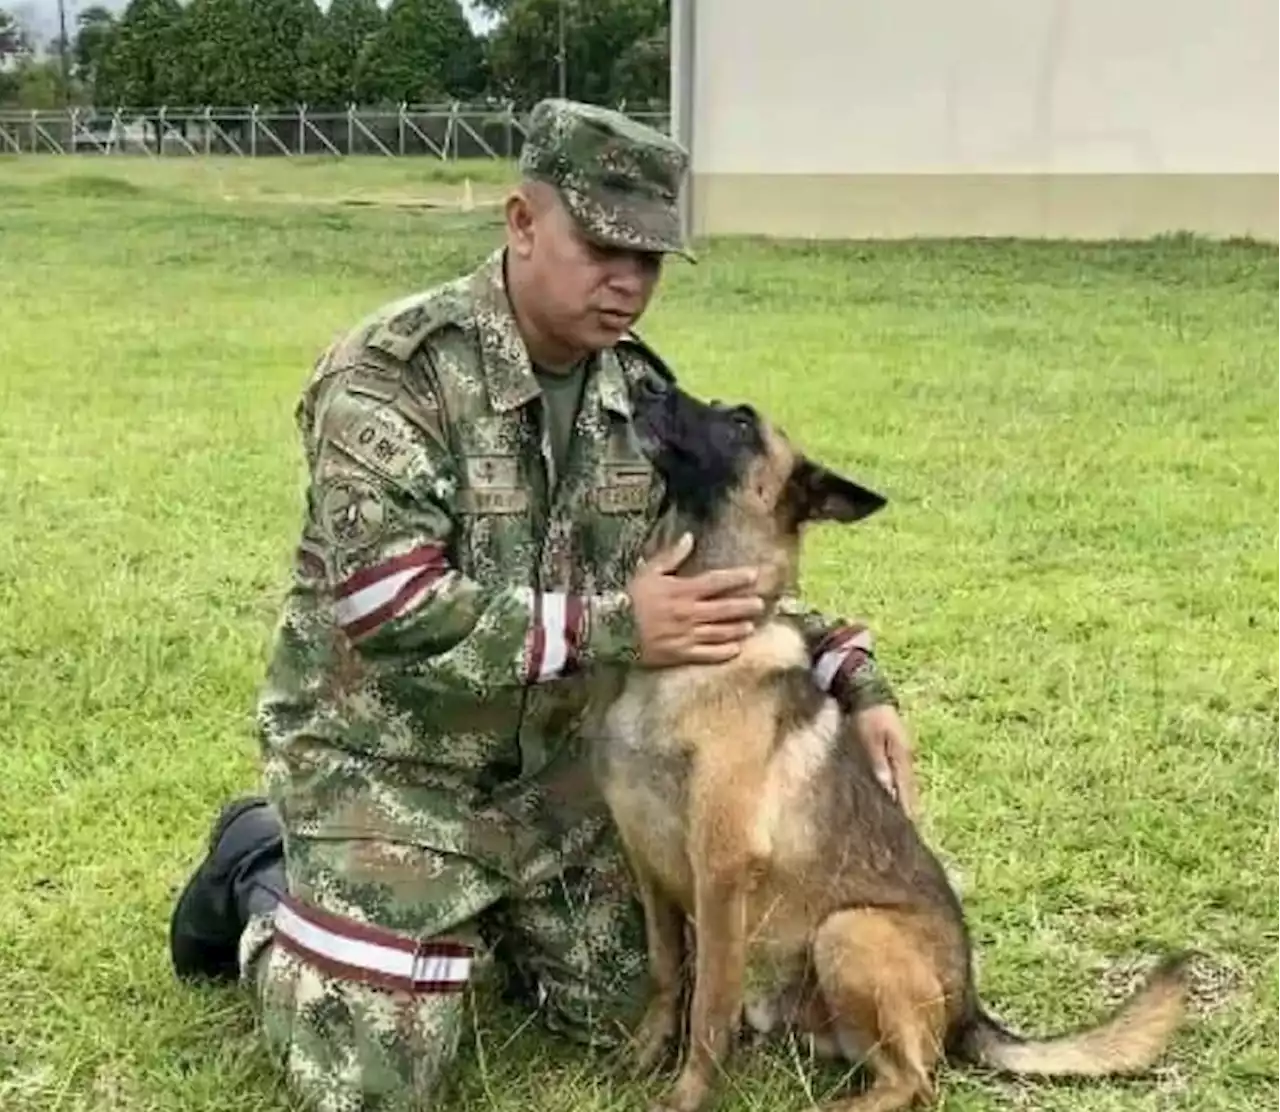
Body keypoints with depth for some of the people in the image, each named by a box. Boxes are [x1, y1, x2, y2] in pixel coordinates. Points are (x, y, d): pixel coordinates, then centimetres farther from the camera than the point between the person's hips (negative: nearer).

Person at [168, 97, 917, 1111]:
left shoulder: (642, 391, -2)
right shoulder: (391, 373, -23)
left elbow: (722, 574, 5)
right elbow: (387, 607, -31)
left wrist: (852, 674, -9)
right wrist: (611, 625, -32)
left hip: (554, 759, 6)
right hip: (389, 765, -6)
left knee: (627, 1016, 13)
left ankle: (468, 913, 34)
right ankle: (263, 881, 20)